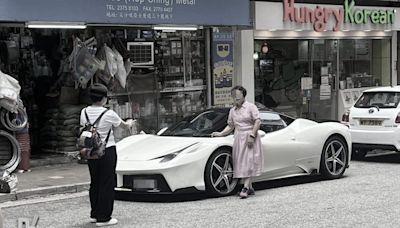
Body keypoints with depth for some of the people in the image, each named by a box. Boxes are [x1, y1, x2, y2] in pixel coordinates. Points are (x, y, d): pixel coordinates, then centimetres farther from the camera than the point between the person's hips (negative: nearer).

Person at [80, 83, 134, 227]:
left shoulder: (84, 112, 1)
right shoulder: (109, 114, -12)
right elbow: (124, 125, 5)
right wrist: (129, 123, 26)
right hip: (107, 151, -6)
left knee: (95, 182, 16)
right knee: (107, 183, 0)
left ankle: (94, 214, 23)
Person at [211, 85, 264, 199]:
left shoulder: (251, 107, -2)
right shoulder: (232, 111, 15)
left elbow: (257, 122, -9)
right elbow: (230, 126, 18)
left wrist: (252, 135, -18)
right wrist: (220, 134, 4)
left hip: (249, 137, -6)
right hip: (238, 138, 6)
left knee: (249, 162, -14)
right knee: (241, 163, 2)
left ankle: (246, 187, -22)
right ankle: (250, 188, 9)